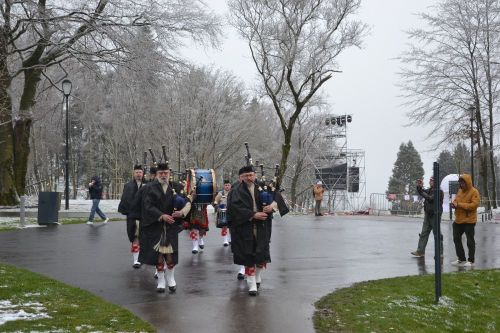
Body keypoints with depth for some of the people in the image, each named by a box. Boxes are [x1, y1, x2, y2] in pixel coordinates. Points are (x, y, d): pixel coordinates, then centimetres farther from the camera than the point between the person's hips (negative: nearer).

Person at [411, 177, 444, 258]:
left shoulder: (439, 191, -13)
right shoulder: (429, 190, 13)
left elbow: (430, 198, -24)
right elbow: (421, 192, 21)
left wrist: (422, 193, -16)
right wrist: (419, 187, 3)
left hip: (435, 215, -8)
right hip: (428, 214, 8)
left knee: (437, 234, 0)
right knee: (424, 233, 7)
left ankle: (439, 253, 8)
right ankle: (420, 251, 9)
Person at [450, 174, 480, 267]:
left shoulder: (474, 192, -13)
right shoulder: (460, 190, 10)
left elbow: (474, 205, -22)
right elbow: (456, 199, 21)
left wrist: (459, 204, -23)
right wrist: (454, 203, -4)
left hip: (469, 221, -8)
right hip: (458, 220, 8)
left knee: (470, 241, 1)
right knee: (456, 239, 12)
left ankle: (471, 260, 11)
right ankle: (461, 259, 24)